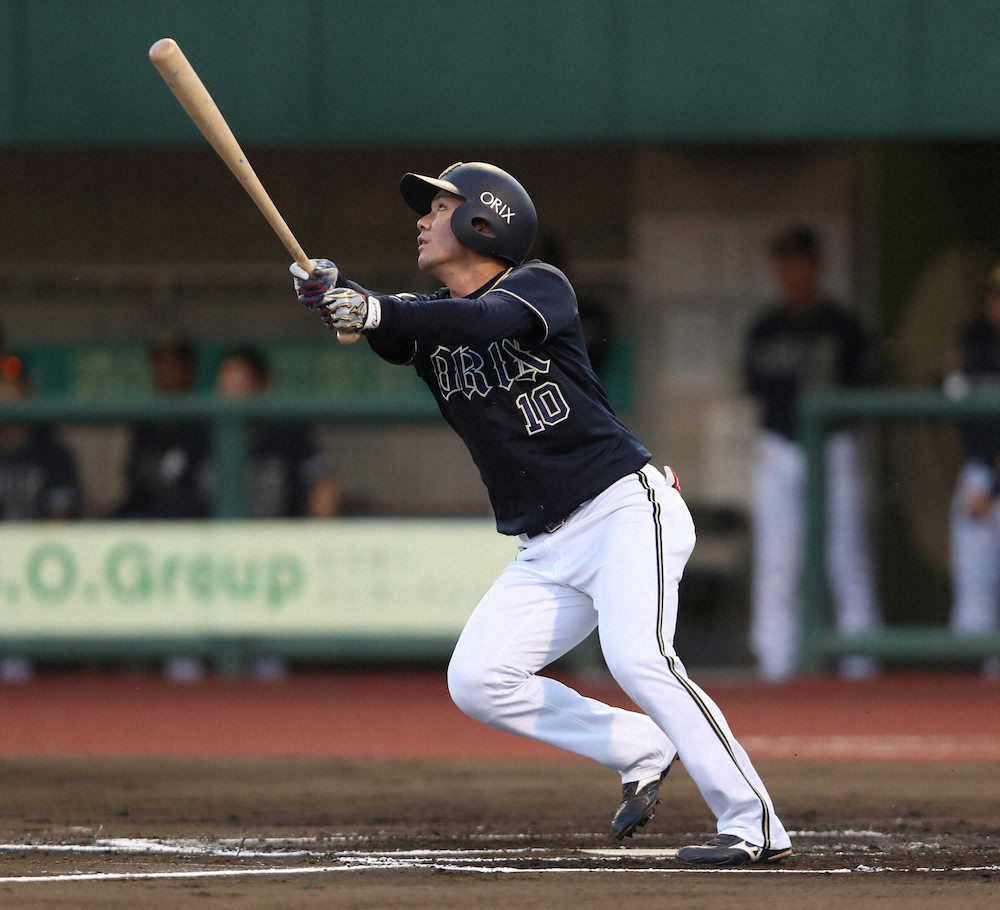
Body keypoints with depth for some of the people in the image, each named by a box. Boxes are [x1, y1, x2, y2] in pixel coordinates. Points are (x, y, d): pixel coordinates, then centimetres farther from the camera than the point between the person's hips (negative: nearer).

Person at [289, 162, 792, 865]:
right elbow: (388, 331, -12)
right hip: (547, 552, 7)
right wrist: (332, 296, -35)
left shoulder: (540, 286, -6)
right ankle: (642, 751, 9)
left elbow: (489, 319, -28)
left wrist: (378, 310, -42)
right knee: (477, 682, -5)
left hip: (625, 505, -7)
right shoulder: (427, 318, 10)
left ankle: (754, 823, -24)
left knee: (636, 655, -27)